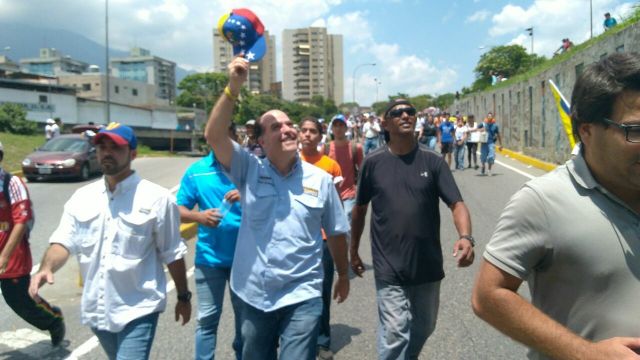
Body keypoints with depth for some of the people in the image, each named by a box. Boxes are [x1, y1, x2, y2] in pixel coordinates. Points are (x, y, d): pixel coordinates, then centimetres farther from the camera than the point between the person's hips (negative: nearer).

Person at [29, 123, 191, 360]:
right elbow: (64, 241, 0)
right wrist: (46, 268, -22)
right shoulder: (82, 197, 5)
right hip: (97, 309, 5)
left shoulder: (157, 198, -9)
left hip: (138, 310, -5)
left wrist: (183, 297, 2)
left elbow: (172, 254, -4)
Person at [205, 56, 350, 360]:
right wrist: (233, 87, -24)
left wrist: (343, 274, 15)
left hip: (302, 296, -1)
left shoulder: (320, 179, -1)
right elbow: (213, 135, -17)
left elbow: (336, 233, 8)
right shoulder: (249, 172, -3)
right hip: (254, 295, 2)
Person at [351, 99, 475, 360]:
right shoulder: (373, 163, -3)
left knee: (423, 329, 20)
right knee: (394, 334, -7)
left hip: (428, 266, 2)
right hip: (389, 268, -2)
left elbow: (456, 203, -9)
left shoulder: (433, 161, -3)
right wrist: (353, 251, 13)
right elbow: (360, 208, 8)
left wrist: (465, 237, -29)